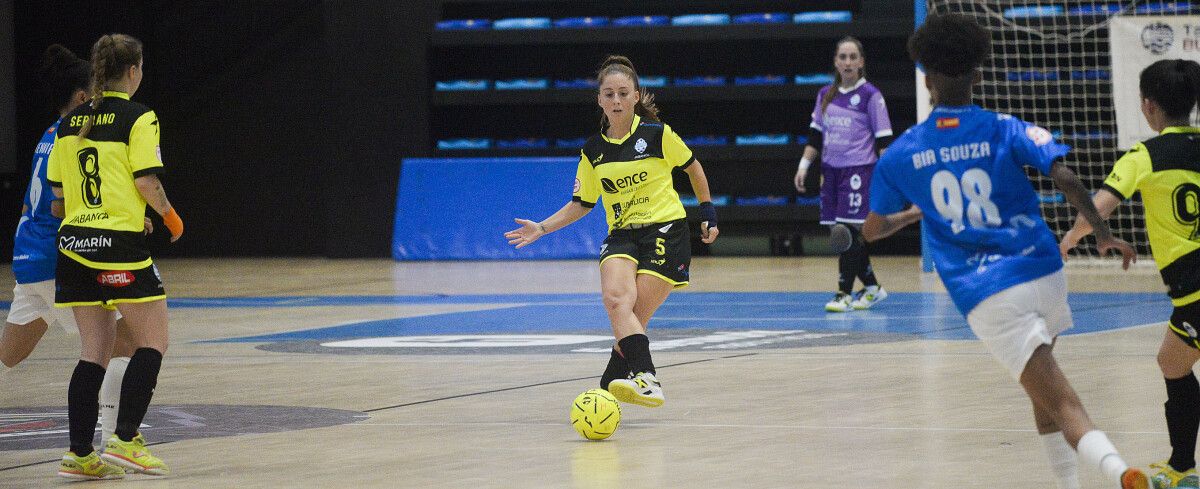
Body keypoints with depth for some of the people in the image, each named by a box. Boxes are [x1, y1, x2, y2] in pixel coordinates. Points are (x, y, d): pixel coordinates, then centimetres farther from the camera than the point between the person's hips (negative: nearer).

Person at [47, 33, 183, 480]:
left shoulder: (71, 121, 11)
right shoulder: (138, 118, -7)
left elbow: (58, 188, 13)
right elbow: (146, 180, -14)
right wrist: (169, 215, 4)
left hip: (74, 242, 7)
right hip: (120, 243, -7)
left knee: (94, 350, 11)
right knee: (153, 343, 4)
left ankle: (80, 454, 7)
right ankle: (124, 440, -6)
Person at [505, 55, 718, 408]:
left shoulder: (657, 134, -5)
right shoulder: (593, 151, 6)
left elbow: (692, 167, 12)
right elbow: (582, 203, 18)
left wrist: (707, 212, 13)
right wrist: (542, 228, 8)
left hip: (665, 232, -3)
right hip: (621, 235, 3)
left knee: (633, 318, -17)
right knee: (616, 298, -28)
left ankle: (611, 385, -6)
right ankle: (645, 379, -38)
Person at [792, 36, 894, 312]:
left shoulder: (870, 95, -3)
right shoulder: (825, 95, 12)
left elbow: (883, 139, -4)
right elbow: (815, 135, 18)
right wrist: (804, 165, 10)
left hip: (859, 170, -6)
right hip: (831, 171, 6)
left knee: (849, 232, -13)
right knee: (838, 235, 4)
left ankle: (845, 294, -7)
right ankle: (872, 288, 19)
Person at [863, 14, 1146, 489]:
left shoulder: (901, 154, 6)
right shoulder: (1005, 130, 2)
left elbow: (872, 229, 18)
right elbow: (1065, 178, -14)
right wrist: (1102, 233, -3)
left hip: (985, 298, -2)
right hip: (1042, 271, 2)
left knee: (1061, 403, -11)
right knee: (1040, 387, 28)